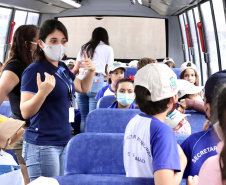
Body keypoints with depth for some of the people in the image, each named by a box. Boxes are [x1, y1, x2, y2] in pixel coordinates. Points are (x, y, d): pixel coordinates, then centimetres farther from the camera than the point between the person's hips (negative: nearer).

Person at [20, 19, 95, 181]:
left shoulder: (63, 69, 11)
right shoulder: (34, 71, -13)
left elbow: (83, 88, 28)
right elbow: (25, 112, -19)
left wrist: (91, 72, 8)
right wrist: (42, 93, -36)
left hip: (63, 142, 8)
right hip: (43, 145, -8)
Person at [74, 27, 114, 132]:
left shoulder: (84, 48, 20)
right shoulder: (108, 49, 11)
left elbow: (75, 69, 21)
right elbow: (108, 70, 10)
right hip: (96, 82, -4)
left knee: (84, 117, 11)